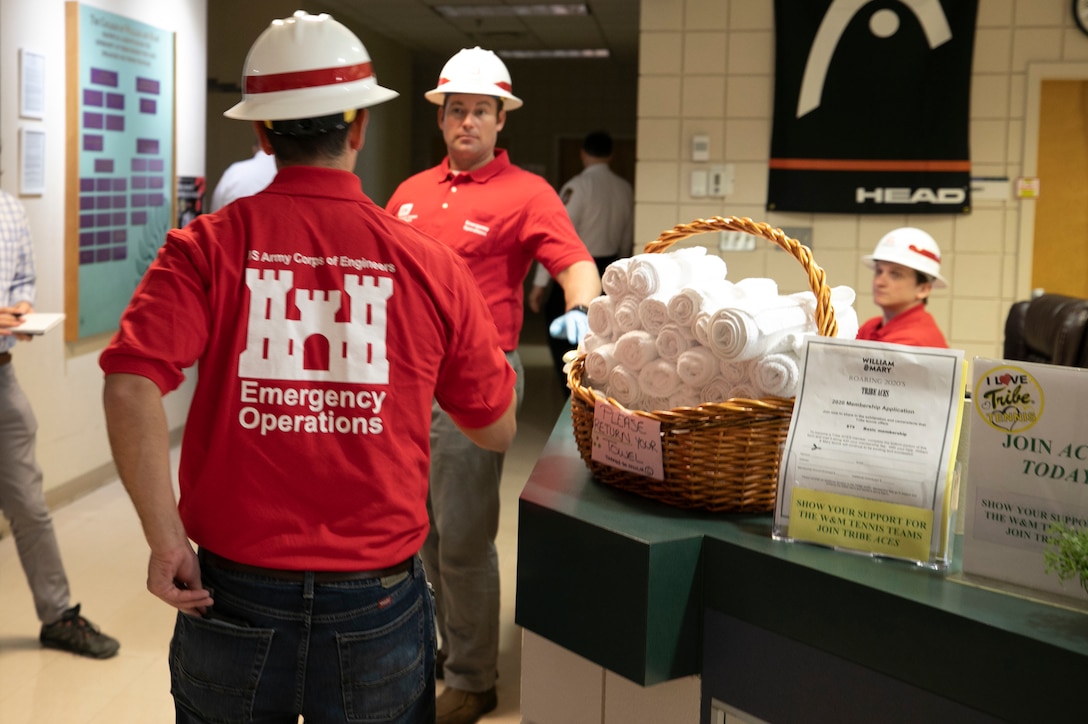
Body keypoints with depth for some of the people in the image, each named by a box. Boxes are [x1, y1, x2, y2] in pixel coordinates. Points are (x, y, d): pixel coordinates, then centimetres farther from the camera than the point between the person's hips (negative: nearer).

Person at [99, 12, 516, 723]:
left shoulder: (208, 246, -7)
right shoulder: (431, 264, -5)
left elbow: (130, 385, -21)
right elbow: (497, 430, 3)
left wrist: (166, 539, -13)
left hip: (235, 592, 1)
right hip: (376, 603, 0)